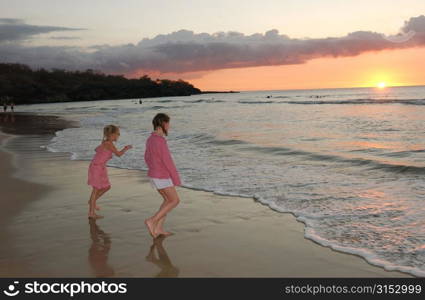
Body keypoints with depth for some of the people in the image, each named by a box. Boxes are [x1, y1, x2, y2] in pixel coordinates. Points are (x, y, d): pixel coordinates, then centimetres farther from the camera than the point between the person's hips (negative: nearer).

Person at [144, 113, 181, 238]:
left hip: (154, 175, 9)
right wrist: (176, 178, -15)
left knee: (168, 200, 16)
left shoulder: (150, 139, 6)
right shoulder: (160, 141, -25)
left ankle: (158, 228, 13)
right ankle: (152, 221, -4)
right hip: (163, 178, -9)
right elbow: (168, 161, -23)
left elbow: (147, 158, 16)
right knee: (175, 201, 3)